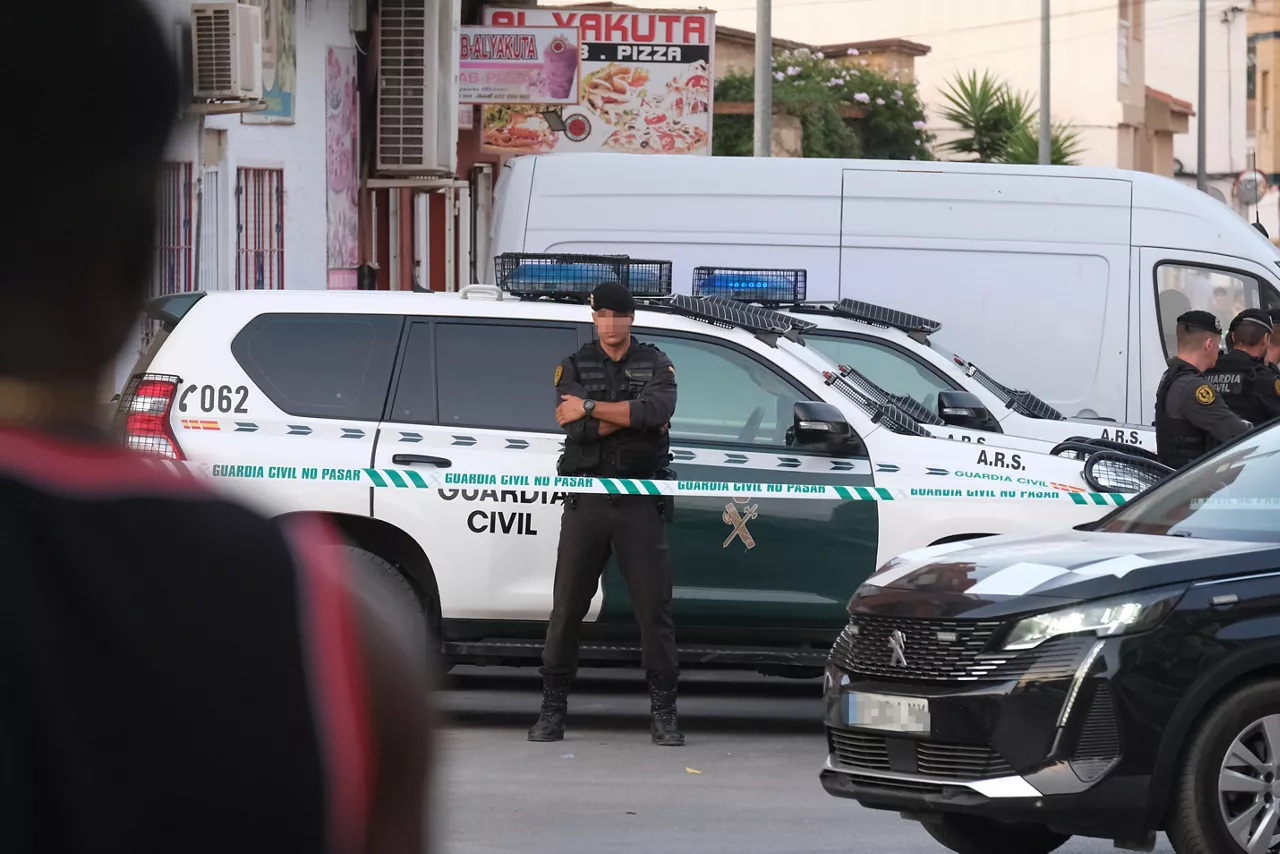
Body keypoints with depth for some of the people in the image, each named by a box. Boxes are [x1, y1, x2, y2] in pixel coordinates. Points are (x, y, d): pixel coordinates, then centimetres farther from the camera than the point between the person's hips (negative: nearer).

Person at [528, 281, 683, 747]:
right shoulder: (574, 367, 8)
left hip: (639, 501, -1)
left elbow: (658, 409, -16)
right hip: (586, 501, 1)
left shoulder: (655, 364, 7)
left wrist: (591, 407, -16)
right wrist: (633, 414, -14)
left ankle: (663, 713, 1)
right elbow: (580, 427, -10)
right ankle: (553, 708, 9)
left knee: (654, 607, -3)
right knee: (567, 607, 1)